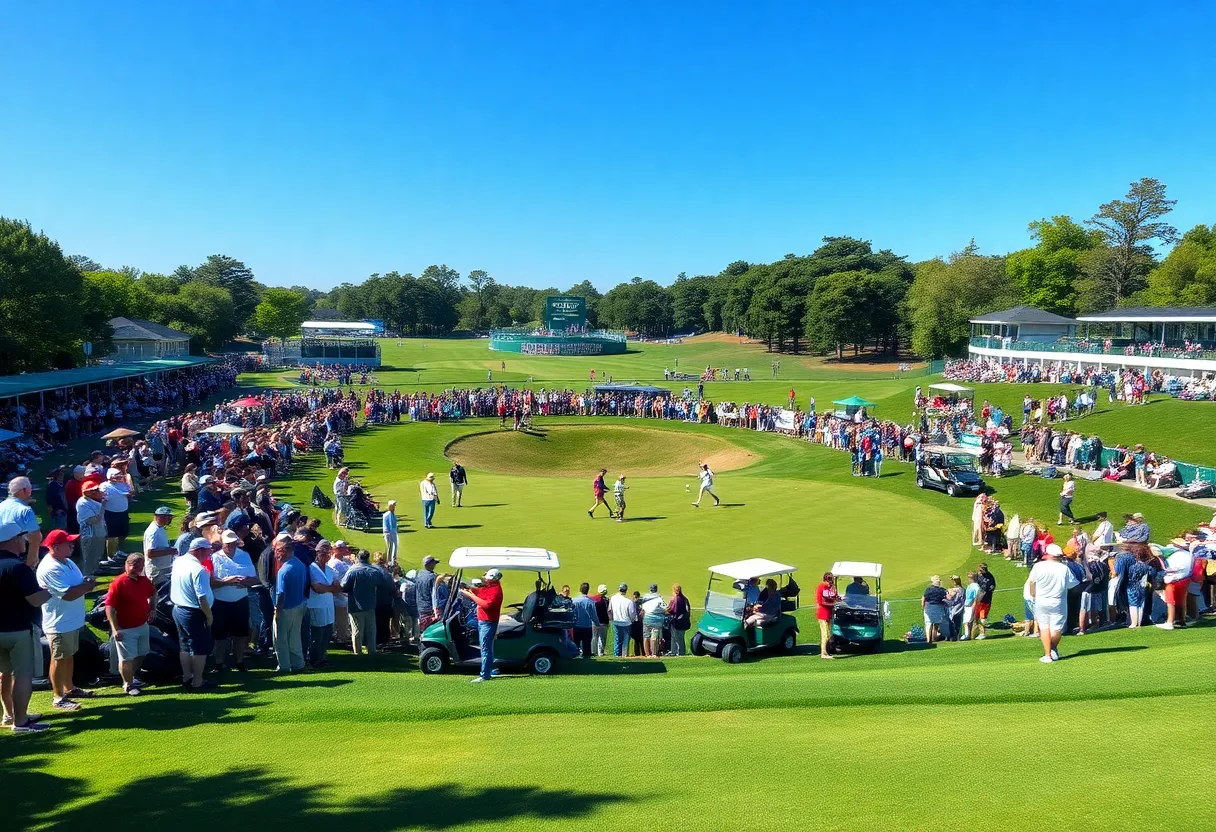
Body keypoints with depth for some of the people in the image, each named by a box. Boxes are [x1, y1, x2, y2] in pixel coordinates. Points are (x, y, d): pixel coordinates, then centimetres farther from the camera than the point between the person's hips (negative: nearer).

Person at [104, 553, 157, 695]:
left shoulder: (145, 580, 2)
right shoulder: (118, 583, -20)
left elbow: (153, 593, 23)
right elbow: (109, 606, -22)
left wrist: (153, 608, 6)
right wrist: (115, 628, -25)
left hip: (143, 626, 7)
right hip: (125, 629, -7)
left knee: (140, 654, 21)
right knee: (127, 658, 2)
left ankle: (133, 677, 41)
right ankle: (128, 685, 19)